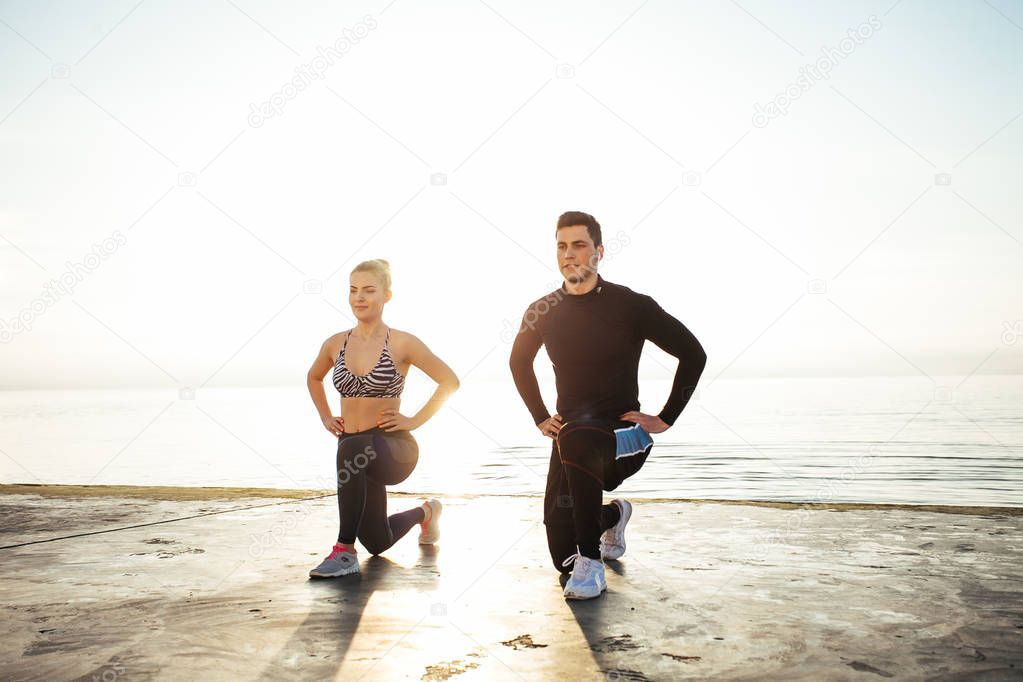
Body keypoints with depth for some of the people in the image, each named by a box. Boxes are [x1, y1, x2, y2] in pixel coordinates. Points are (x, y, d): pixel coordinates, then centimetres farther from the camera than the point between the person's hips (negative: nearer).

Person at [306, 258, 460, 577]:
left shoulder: (402, 344, -10)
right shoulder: (335, 344, 3)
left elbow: (450, 381, -6)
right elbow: (314, 378, 24)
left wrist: (415, 420, -10)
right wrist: (326, 418, 13)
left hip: (393, 447, -6)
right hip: (353, 447, 6)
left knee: (350, 449, -40)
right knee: (378, 542, 16)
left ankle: (345, 549, -26)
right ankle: (425, 512, 49)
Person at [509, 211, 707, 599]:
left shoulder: (631, 305, -9)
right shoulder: (543, 312, 2)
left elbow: (693, 354, -4)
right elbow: (519, 363, 22)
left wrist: (666, 419, -7)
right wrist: (540, 418, 13)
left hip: (624, 436, -4)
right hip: (569, 434, 5)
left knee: (575, 440, -41)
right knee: (562, 557, 2)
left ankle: (591, 564, -26)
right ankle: (613, 515, 38)